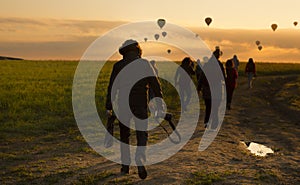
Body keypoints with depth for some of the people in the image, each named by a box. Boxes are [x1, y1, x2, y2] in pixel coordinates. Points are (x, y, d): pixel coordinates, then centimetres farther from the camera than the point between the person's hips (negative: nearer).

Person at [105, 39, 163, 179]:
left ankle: (125, 165, 16)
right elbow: (155, 84, -2)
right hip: (140, 105, -1)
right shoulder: (144, 63, 0)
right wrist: (160, 102, 3)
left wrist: (109, 106, 8)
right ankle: (140, 159, -20)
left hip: (123, 105, 1)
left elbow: (112, 87, 2)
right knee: (142, 134, 4)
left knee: (124, 135, 14)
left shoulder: (118, 66, 2)